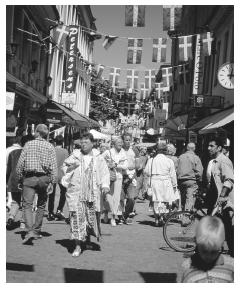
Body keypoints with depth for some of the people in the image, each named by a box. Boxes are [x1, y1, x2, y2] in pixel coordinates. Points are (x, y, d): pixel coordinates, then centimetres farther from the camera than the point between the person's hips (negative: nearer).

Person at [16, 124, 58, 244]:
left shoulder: (28, 144, 0)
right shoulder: (50, 147, 2)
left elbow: (20, 163, -1)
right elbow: (53, 166, -4)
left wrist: (20, 179, 8)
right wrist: (53, 182, -1)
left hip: (29, 177, -2)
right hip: (44, 178, 2)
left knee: (27, 205, -4)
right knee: (41, 205, 16)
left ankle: (30, 231, -22)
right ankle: (36, 231, 22)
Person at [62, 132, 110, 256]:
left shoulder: (98, 159, 8)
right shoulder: (75, 156, 8)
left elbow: (105, 173, 2)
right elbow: (64, 168, 13)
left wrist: (105, 185, -15)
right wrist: (70, 167, -10)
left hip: (92, 192, 1)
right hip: (76, 191, -1)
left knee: (92, 217, 8)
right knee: (77, 217, -9)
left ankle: (87, 239, 34)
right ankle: (78, 246, -6)